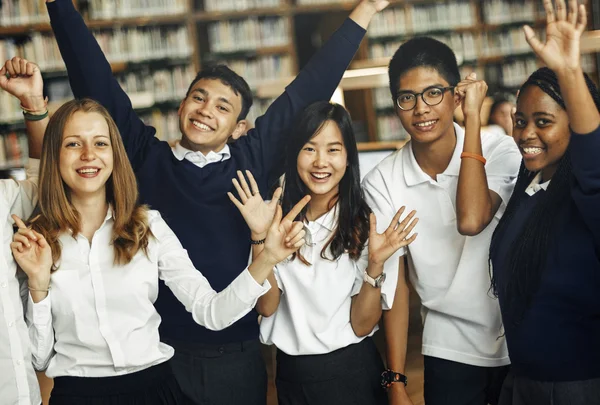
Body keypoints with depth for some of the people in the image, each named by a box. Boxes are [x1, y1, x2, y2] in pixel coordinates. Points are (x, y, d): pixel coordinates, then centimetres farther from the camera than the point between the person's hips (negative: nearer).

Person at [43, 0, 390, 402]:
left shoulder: (252, 163, 2)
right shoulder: (145, 158, 2)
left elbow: (307, 92, 4)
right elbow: (95, 81, 0)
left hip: (238, 355, 1)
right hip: (157, 353, -1)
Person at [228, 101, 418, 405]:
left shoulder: (364, 225, -9)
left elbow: (362, 325, -10)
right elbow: (266, 307, -9)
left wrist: (374, 265, -25)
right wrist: (259, 237, -19)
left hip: (352, 371, -2)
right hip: (290, 373, 2)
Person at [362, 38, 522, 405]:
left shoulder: (499, 151, -12)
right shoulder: (382, 183, -8)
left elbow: (471, 220, -30)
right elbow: (395, 281, -2)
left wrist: (473, 117, -24)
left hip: (519, 345, -1)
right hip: (450, 351, 1)